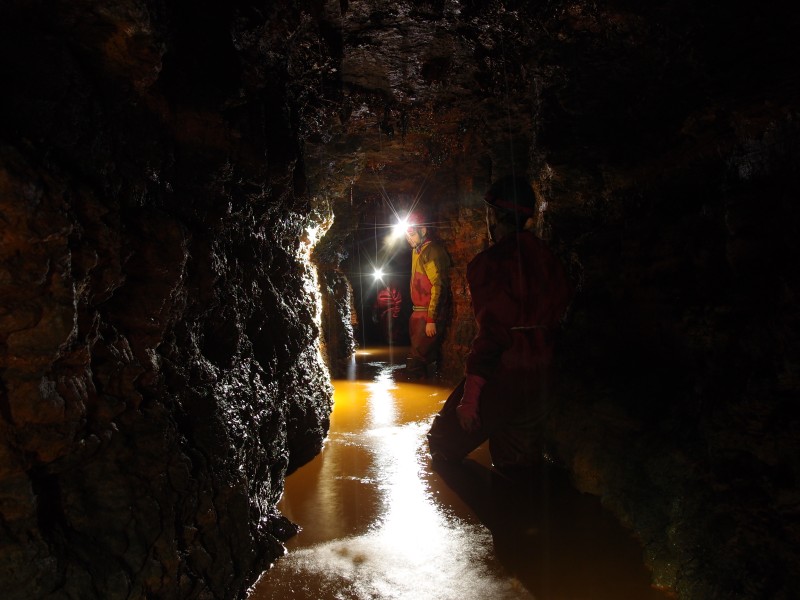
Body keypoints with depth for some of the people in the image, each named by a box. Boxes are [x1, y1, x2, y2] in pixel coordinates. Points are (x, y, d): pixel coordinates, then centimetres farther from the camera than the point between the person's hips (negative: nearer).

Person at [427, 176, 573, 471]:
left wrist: (470, 397, -19)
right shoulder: (547, 258, 7)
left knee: (445, 444, 11)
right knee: (521, 459, 22)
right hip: (539, 377, 8)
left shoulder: (492, 261, -16)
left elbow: (492, 332, -22)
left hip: (501, 375, -8)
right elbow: (560, 315, 9)